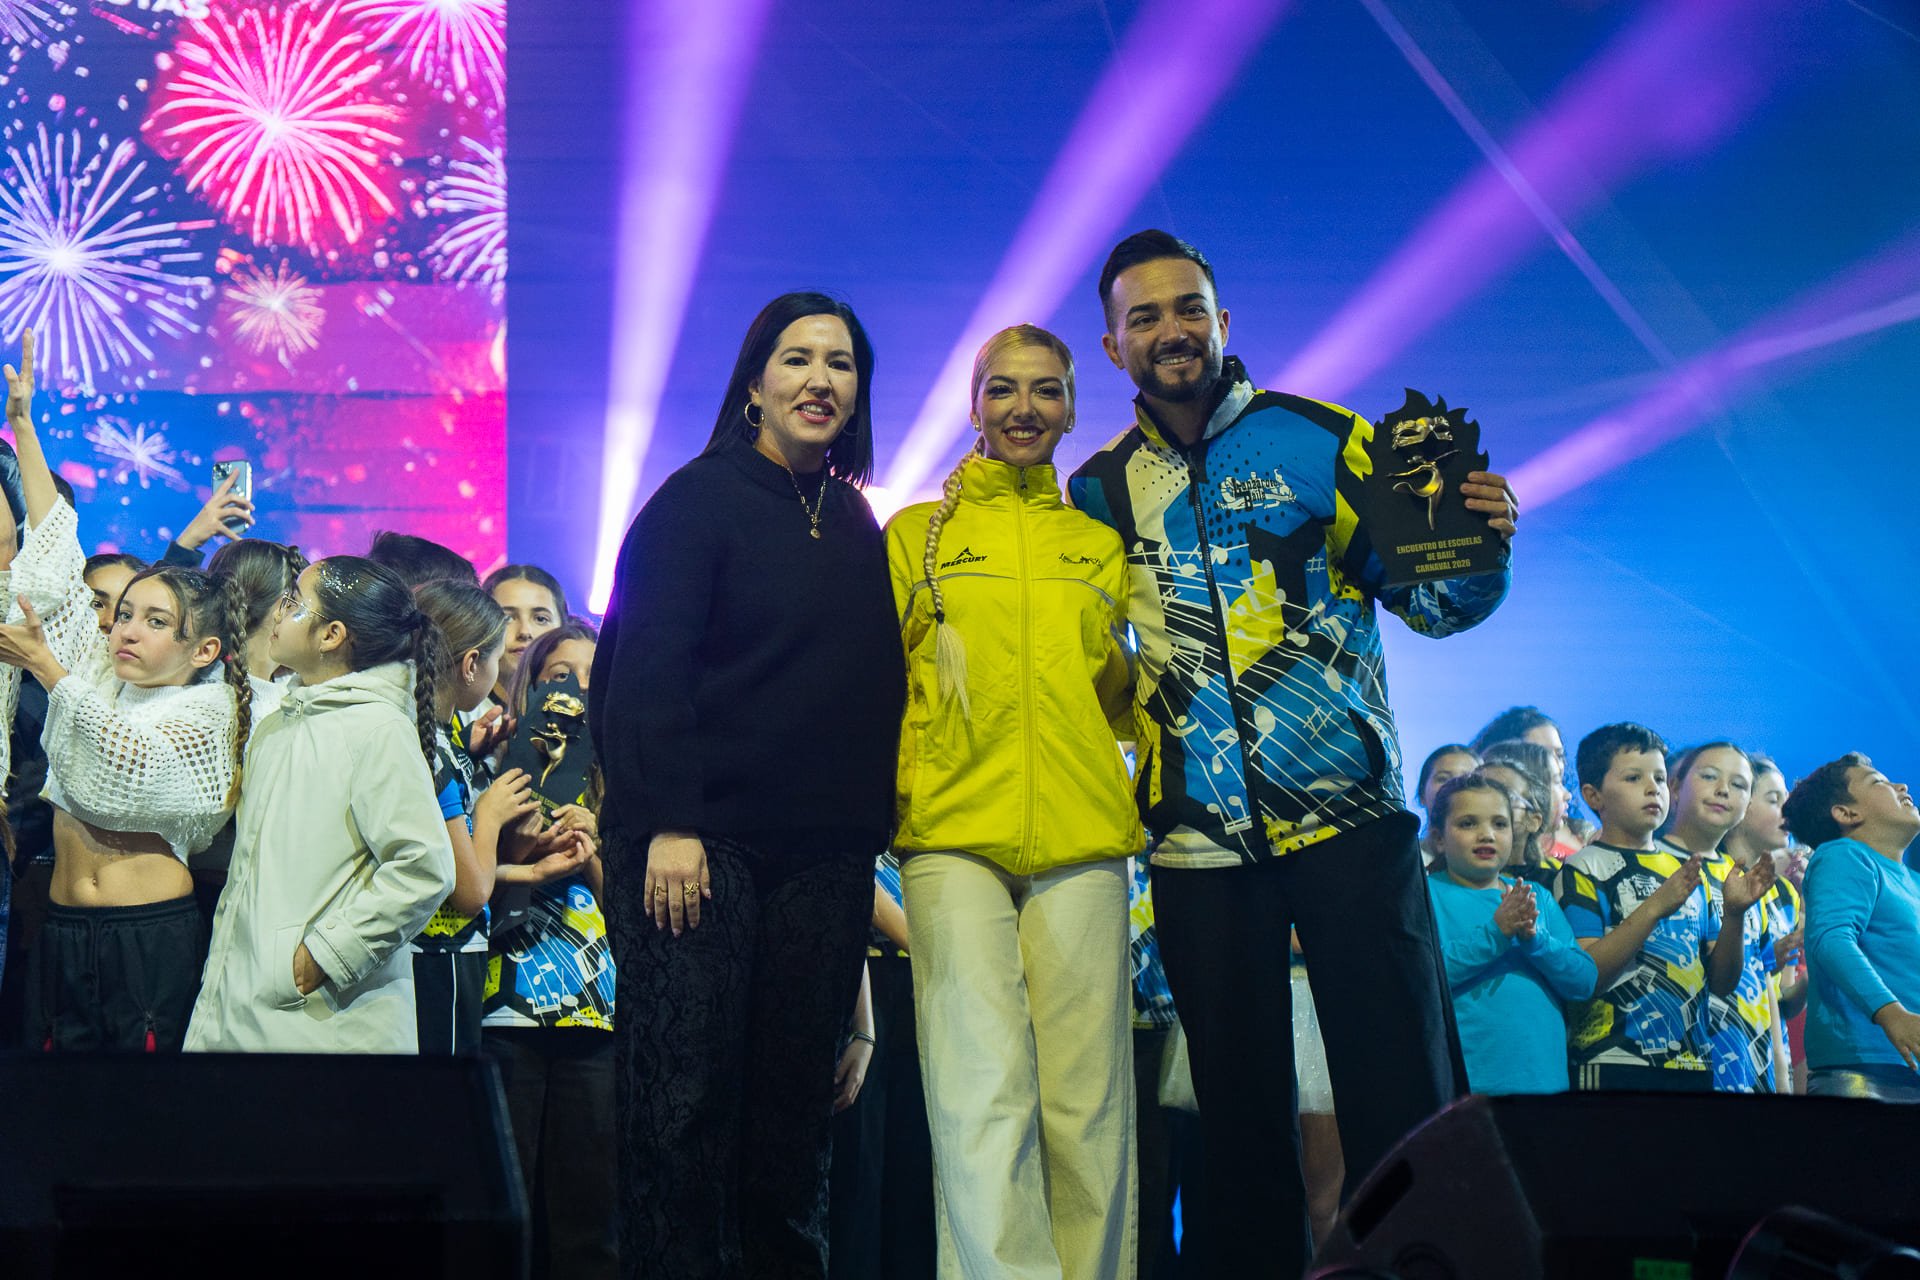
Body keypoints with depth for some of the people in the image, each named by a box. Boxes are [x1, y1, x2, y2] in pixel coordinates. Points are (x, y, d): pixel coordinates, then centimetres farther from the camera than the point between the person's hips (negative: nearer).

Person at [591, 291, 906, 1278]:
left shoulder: (854, 522, 16)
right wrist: (668, 824, -18)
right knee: (686, 1090, -5)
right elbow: (649, 667, -10)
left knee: (798, 1092, 6)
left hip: (825, 852, 6)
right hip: (702, 842, -5)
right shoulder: (699, 500, -2)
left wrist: (865, 828, 12)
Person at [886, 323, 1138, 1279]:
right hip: (953, 836, -2)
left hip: (1081, 837, 2)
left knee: (1086, 1099, -2)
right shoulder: (917, 534, 15)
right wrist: (880, 801, -2)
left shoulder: (1098, 546, 21)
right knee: (983, 1094, -14)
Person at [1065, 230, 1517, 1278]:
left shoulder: (1317, 439, 1)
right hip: (1199, 839, 3)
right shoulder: (1101, 491, 10)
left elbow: (1425, 598, 1)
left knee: (1401, 1092, -4)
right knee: (1239, 1109, 10)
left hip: (1346, 814, -3)